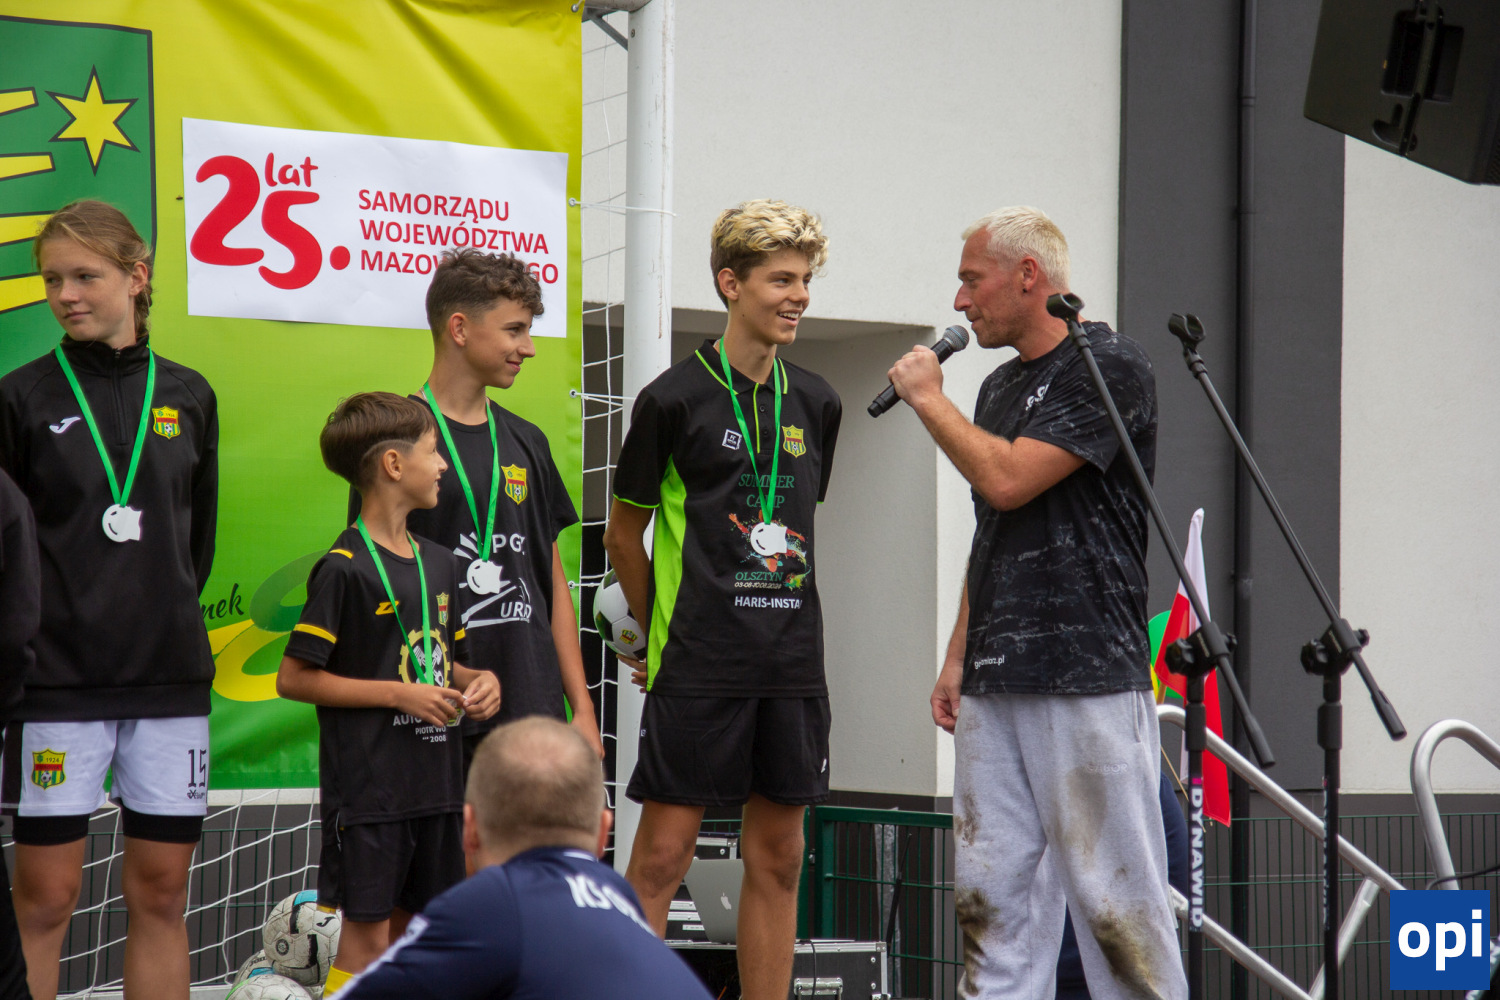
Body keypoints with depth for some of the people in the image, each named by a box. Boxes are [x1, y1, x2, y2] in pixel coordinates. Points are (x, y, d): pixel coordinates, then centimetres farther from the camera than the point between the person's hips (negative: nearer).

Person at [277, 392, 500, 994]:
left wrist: (476, 682, 1)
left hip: (435, 783, 7)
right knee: (367, 936, -5)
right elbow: (293, 678, -13)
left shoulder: (440, 564, 11)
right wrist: (398, 695, -16)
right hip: (367, 782, -7)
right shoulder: (346, 569, -12)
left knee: (409, 929, 11)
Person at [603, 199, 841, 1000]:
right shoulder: (676, 398, -5)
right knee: (662, 853, -5)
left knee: (778, 858, 7)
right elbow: (623, 531, 4)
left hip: (792, 661, 5)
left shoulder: (815, 403, 11)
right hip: (697, 666, -5)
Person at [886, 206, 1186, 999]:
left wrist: (927, 398, -2)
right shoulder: (1000, 387, 20)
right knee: (990, 894, 4)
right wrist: (957, 658, 16)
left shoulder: (1108, 369, -7)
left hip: (1087, 680, -8)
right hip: (995, 684, 8)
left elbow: (1008, 480, -16)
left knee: (1113, 892, -7)